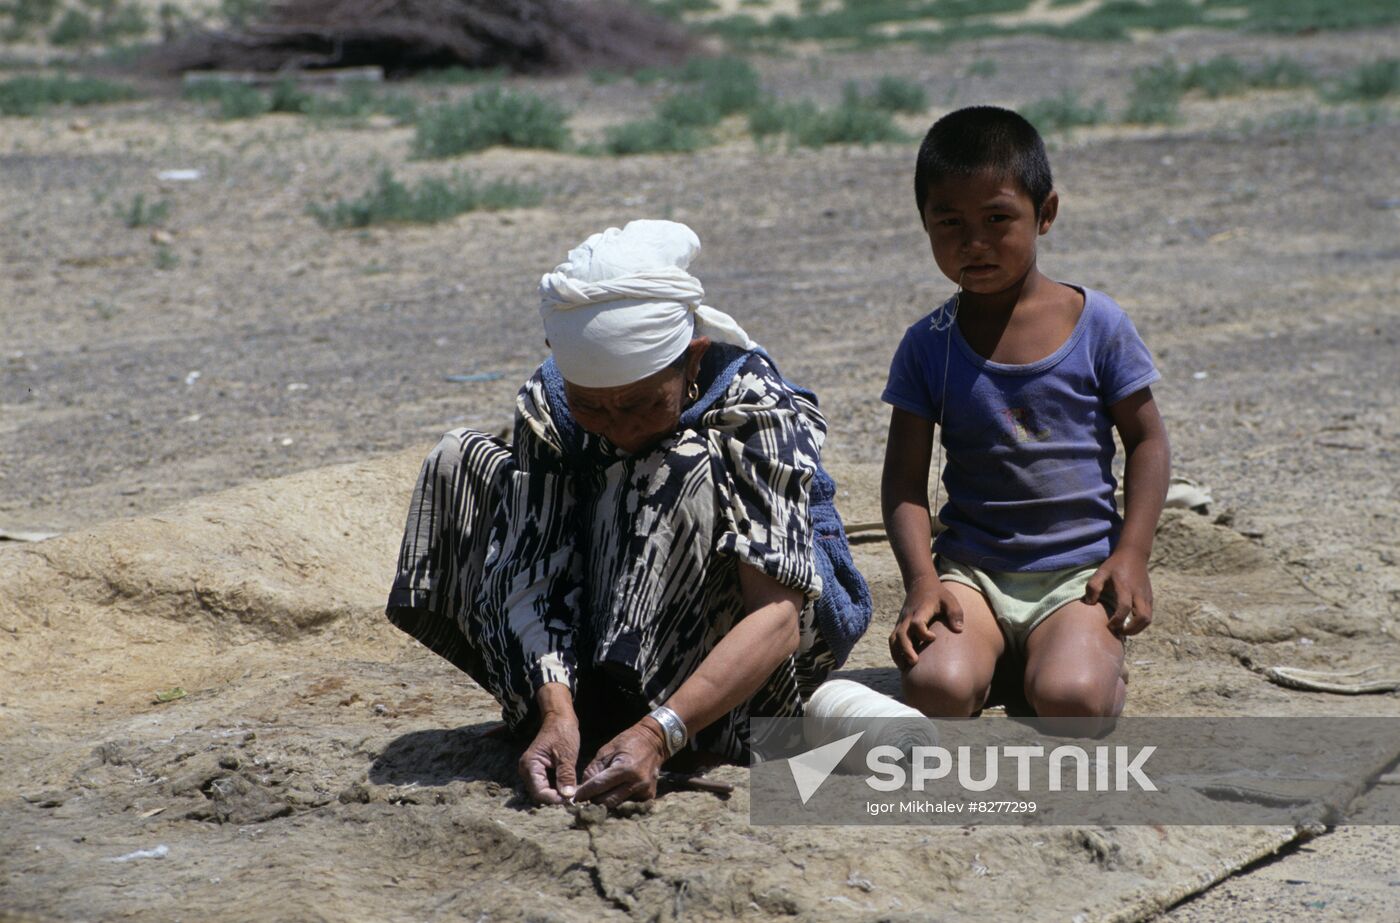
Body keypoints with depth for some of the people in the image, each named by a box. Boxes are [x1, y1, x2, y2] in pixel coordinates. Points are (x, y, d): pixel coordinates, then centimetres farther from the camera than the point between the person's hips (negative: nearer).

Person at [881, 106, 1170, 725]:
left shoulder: (1097, 324, -1)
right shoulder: (929, 345, 1)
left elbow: (1146, 441, 6)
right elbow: (905, 477, 2)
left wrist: (1132, 556, -5)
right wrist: (920, 579, -14)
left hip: (1079, 570, -1)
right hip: (971, 567, 1)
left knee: (1070, 699, -29)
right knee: (935, 690, -28)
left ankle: (1107, 672, 7)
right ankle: (986, 657, 7)